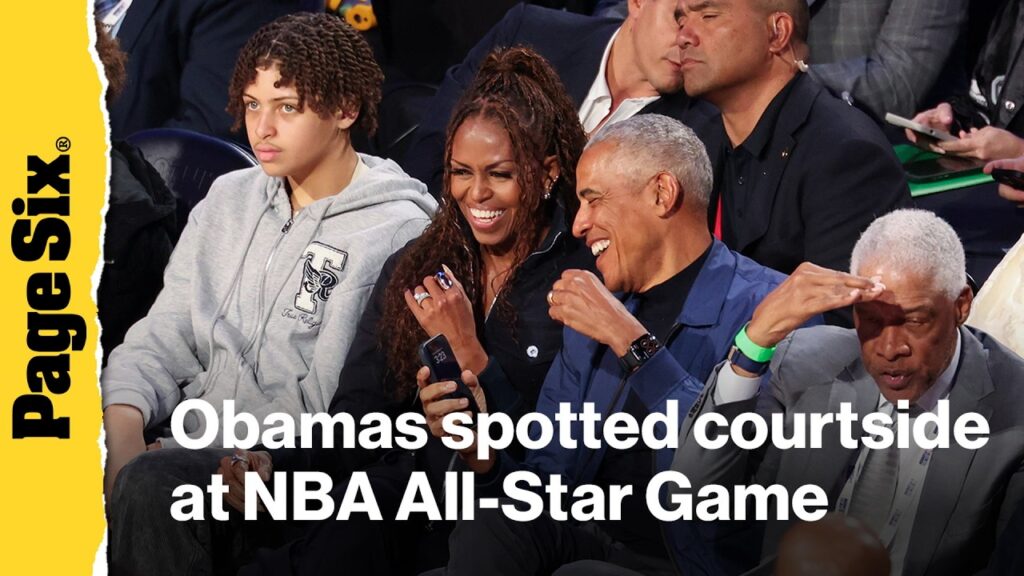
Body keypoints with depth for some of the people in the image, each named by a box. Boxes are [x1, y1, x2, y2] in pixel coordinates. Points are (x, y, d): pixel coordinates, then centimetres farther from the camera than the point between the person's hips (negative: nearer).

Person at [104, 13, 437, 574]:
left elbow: (327, 403, -11)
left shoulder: (397, 234, -5)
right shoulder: (227, 199, 17)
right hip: (191, 439, 6)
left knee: (150, 482, -35)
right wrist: (124, 424, -8)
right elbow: (163, 338, 13)